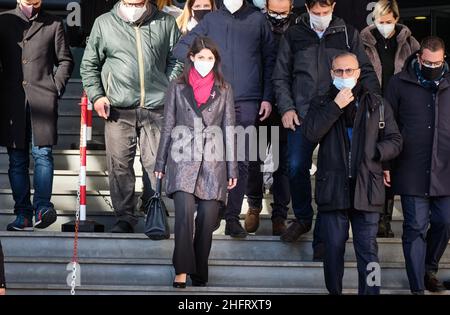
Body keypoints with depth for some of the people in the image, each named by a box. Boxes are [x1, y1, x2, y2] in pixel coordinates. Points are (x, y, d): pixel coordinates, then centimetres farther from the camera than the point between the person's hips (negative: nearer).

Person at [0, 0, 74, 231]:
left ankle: (42, 206, -15)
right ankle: (23, 214, 6)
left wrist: (56, 88, 2)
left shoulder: (53, 25, 9)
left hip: (42, 100, -1)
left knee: (43, 153, -12)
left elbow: (65, 61, 14)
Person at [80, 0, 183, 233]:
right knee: (119, 165, 2)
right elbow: (89, 64, 12)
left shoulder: (166, 23, 8)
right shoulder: (104, 23, 8)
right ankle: (125, 217, 13)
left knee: (156, 164, -1)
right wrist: (96, 96, 1)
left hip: (156, 107, 0)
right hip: (118, 109, 0)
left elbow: (177, 61, 14)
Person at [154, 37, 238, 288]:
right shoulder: (178, 88, 8)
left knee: (207, 222, 1)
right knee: (185, 214, -18)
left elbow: (229, 131, 9)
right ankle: (182, 271, -14)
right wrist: (160, 164, 9)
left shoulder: (224, 90, 9)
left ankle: (199, 276, 13)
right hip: (183, 162, -1)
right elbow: (168, 128, 10)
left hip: (213, 165, 1)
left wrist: (232, 170, 6)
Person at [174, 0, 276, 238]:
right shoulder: (211, 19, 11)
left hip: (248, 101, -1)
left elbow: (269, 60, 10)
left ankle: (233, 218, 2)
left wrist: (267, 97, 4)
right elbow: (180, 48, 12)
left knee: (241, 161, -2)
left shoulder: (258, 19, 9)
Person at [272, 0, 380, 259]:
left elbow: (367, 74, 8)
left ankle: (323, 237, 6)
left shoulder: (348, 35, 7)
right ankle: (303, 218, 25)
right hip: (302, 116, 1)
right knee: (297, 168, -1)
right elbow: (281, 76, 12)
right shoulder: (294, 35, 8)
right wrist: (286, 108, 0)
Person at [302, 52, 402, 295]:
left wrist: (373, 152, -9)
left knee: (368, 251, 0)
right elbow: (310, 134, -7)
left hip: (366, 190, 0)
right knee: (333, 249, 7)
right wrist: (335, 106, -10)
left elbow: (395, 141, 9)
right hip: (333, 190, 1)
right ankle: (334, 291, 19)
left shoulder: (378, 105, 11)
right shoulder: (321, 104, 11)